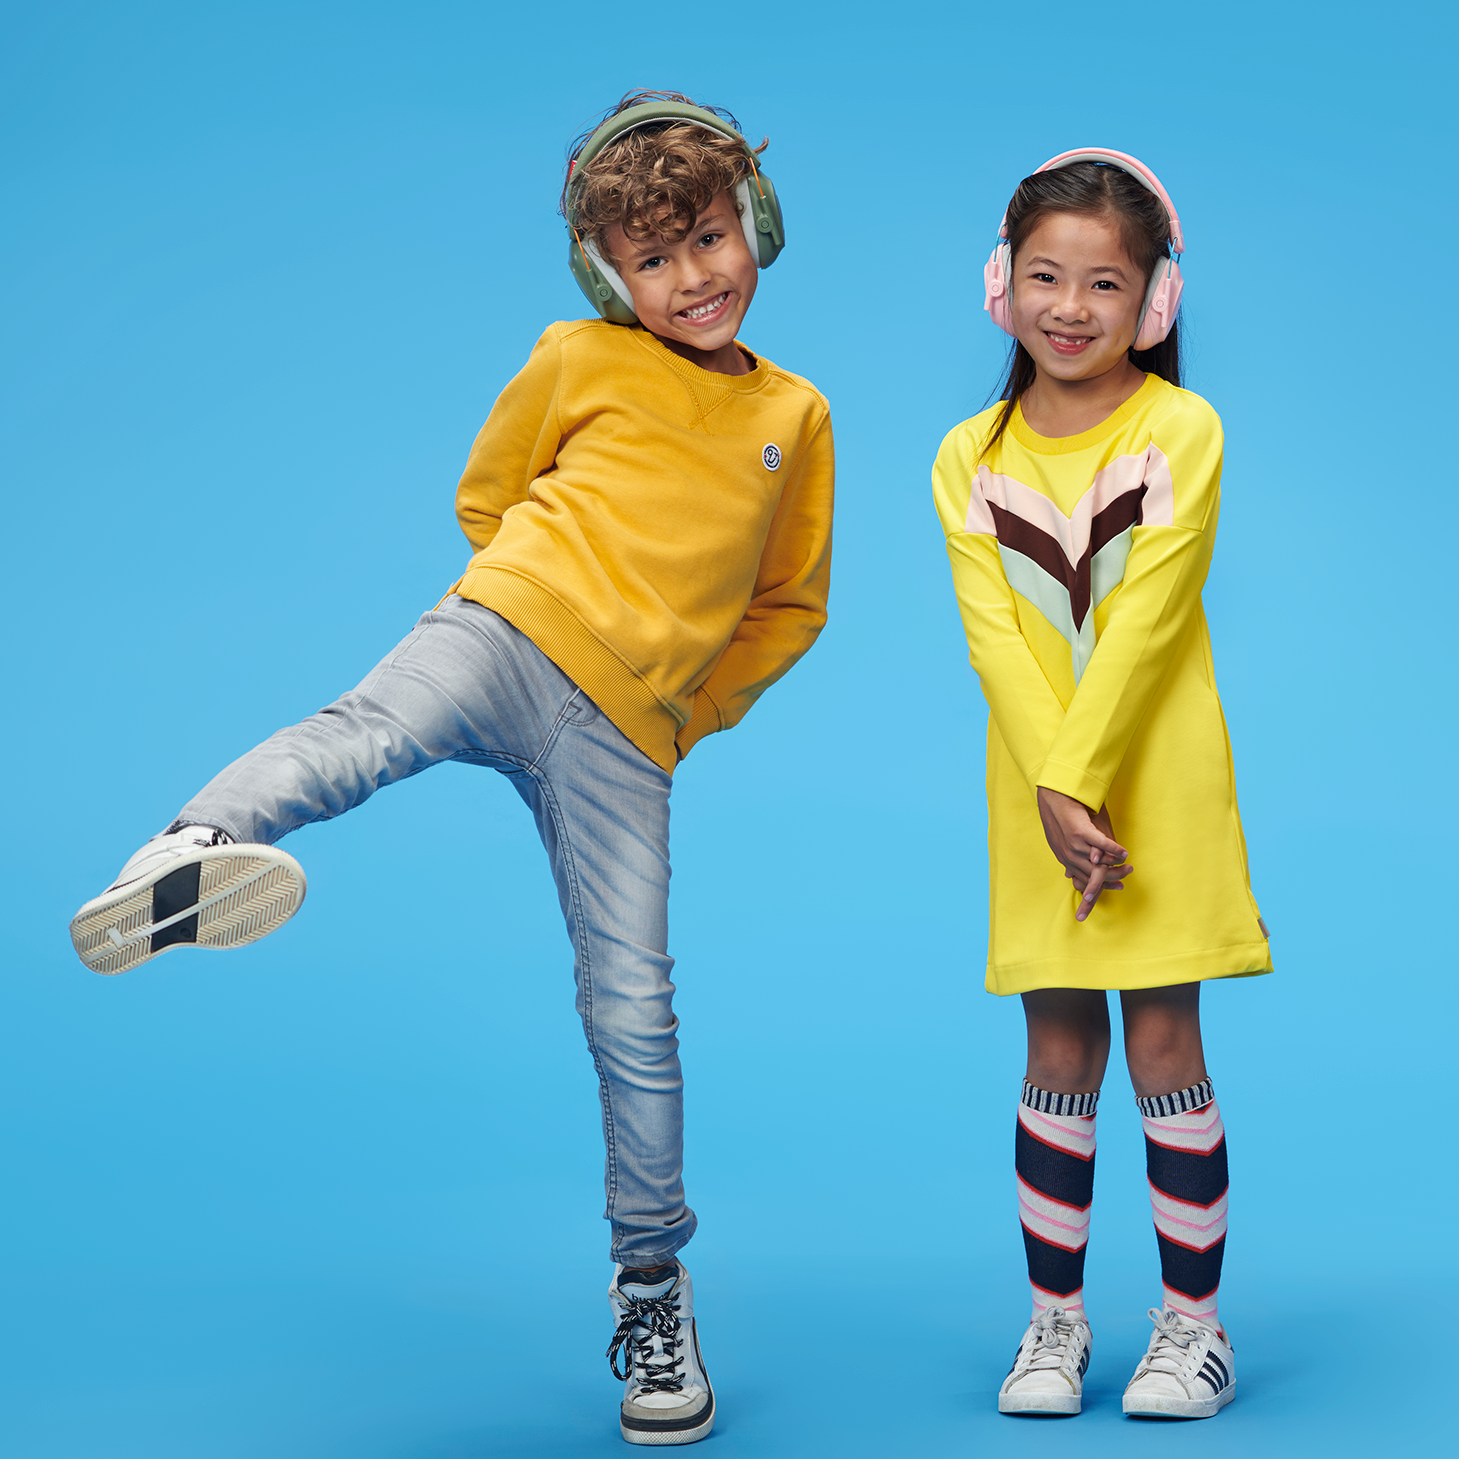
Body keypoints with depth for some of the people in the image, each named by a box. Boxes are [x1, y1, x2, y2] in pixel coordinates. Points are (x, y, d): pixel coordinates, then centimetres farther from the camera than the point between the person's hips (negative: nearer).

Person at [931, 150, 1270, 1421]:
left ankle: (1193, 1322, 16)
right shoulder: (971, 457, 2)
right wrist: (1052, 798, -17)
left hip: (1158, 782, -2)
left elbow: (1143, 626, -13)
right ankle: (1055, 1318, 20)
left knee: (1164, 1043, 2)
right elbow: (995, 639, -6)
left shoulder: (1181, 433, -6)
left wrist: (1083, 779, -19)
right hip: (1038, 790, 2)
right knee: (1059, 1055, 7)